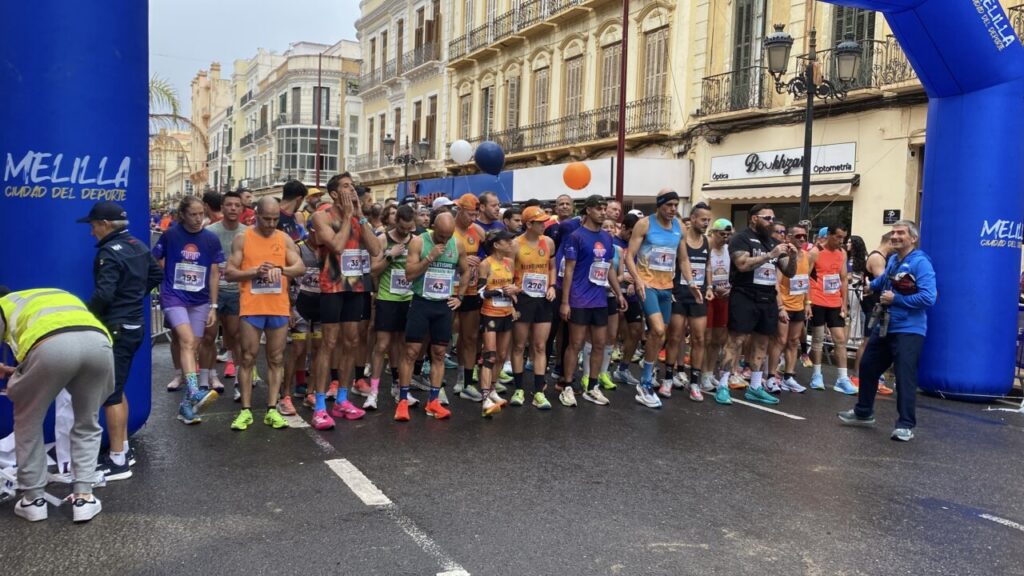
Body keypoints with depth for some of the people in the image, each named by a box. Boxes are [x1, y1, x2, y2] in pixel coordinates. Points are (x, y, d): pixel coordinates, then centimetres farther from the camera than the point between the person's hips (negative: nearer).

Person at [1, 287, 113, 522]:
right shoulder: (58, 294, 46)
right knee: (87, 424, 25)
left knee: (28, 423, 23)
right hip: (98, 341, 4)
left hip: (51, 345, -3)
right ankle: (83, 497, 22)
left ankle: (33, 499, 30)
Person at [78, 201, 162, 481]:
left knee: (110, 393, -2)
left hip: (116, 329, -10)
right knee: (118, 389, 19)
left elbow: (103, 294, -27)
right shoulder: (139, 246, 9)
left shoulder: (110, 253, -19)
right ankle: (124, 449, 27)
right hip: (134, 325, 10)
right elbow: (157, 275, 22)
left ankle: (118, 461, 3)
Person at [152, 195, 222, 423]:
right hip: (174, 297, -3)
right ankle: (194, 393, -34)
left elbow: (214, 274, 4)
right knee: (187, 341, -22)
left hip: (200, 301, 3)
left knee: (191, 348, 6)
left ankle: (186, 403, 13)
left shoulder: (211, 239, 1)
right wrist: (164, 286, 8)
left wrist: (213, 306, 3)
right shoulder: (170, 235, -3)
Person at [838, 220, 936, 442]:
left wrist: (896, 299, -22)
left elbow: (928, 297, -26)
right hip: (884, 327, 9)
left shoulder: (920, 262, -16)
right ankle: (863, 413, 31)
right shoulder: (892, 260, 10)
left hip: (908, 330, -9)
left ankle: (905, 425, 6)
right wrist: (871, 285, 28)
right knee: (868, 367, 16)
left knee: (905, 378, -6)